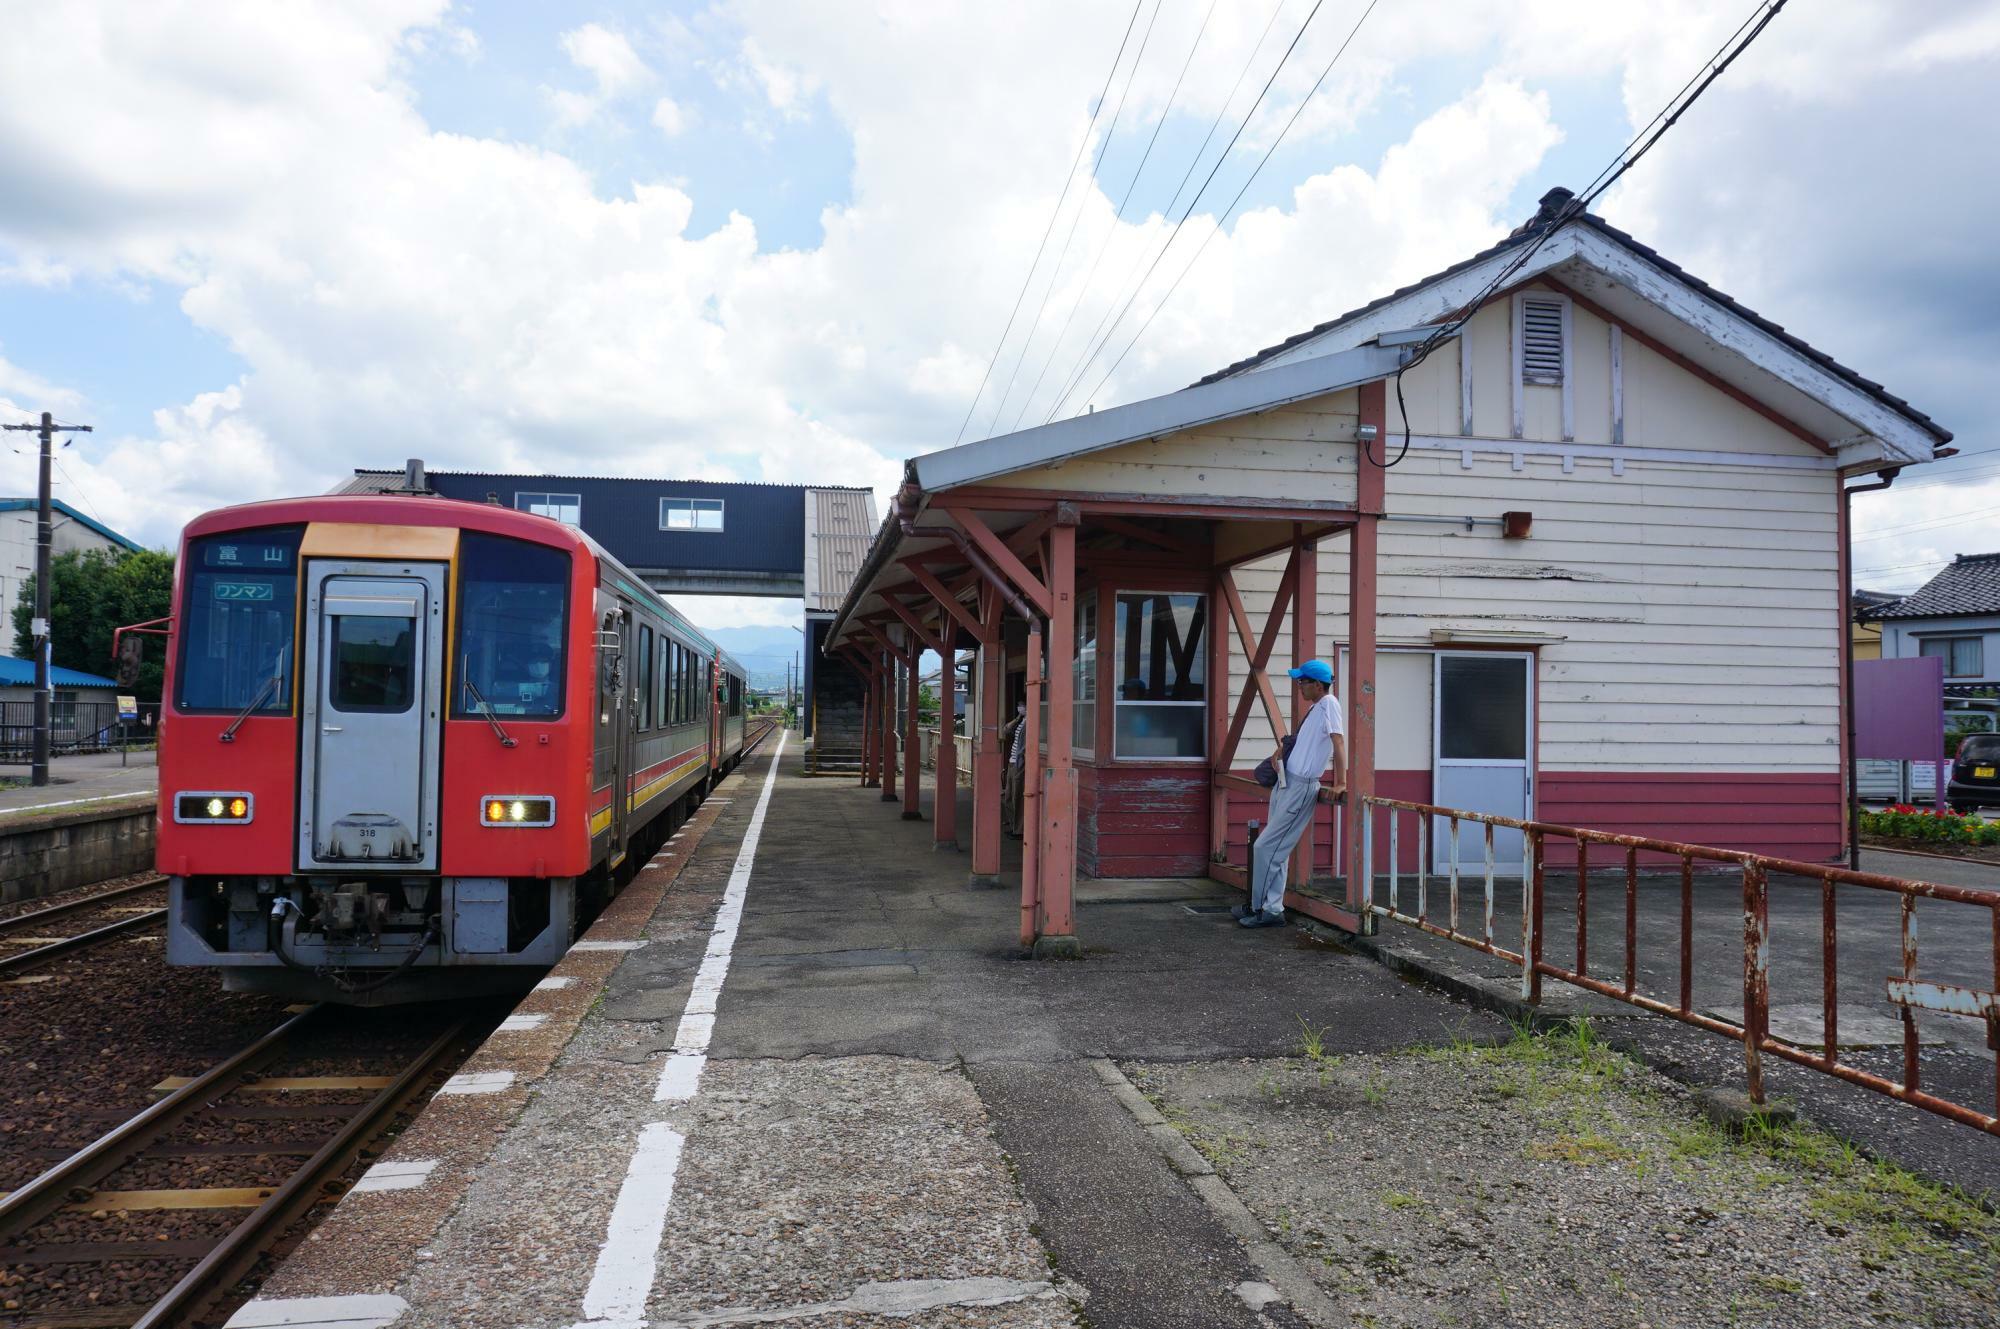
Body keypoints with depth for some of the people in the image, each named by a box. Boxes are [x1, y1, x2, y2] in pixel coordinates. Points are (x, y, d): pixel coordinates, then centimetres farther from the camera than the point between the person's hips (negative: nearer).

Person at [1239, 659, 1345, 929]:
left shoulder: (1329, 704, -13)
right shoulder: (1316, 707, 16)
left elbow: (1339, 742, -20)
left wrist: (1339, 783, -23)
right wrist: (1282, 747, 13)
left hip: (1300, 788, -10)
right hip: (1286, 783, 10)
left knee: (1265, 847, -8)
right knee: (1277, 849, 13)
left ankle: (1267, 909, 0)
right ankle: (1271, 907, 21)